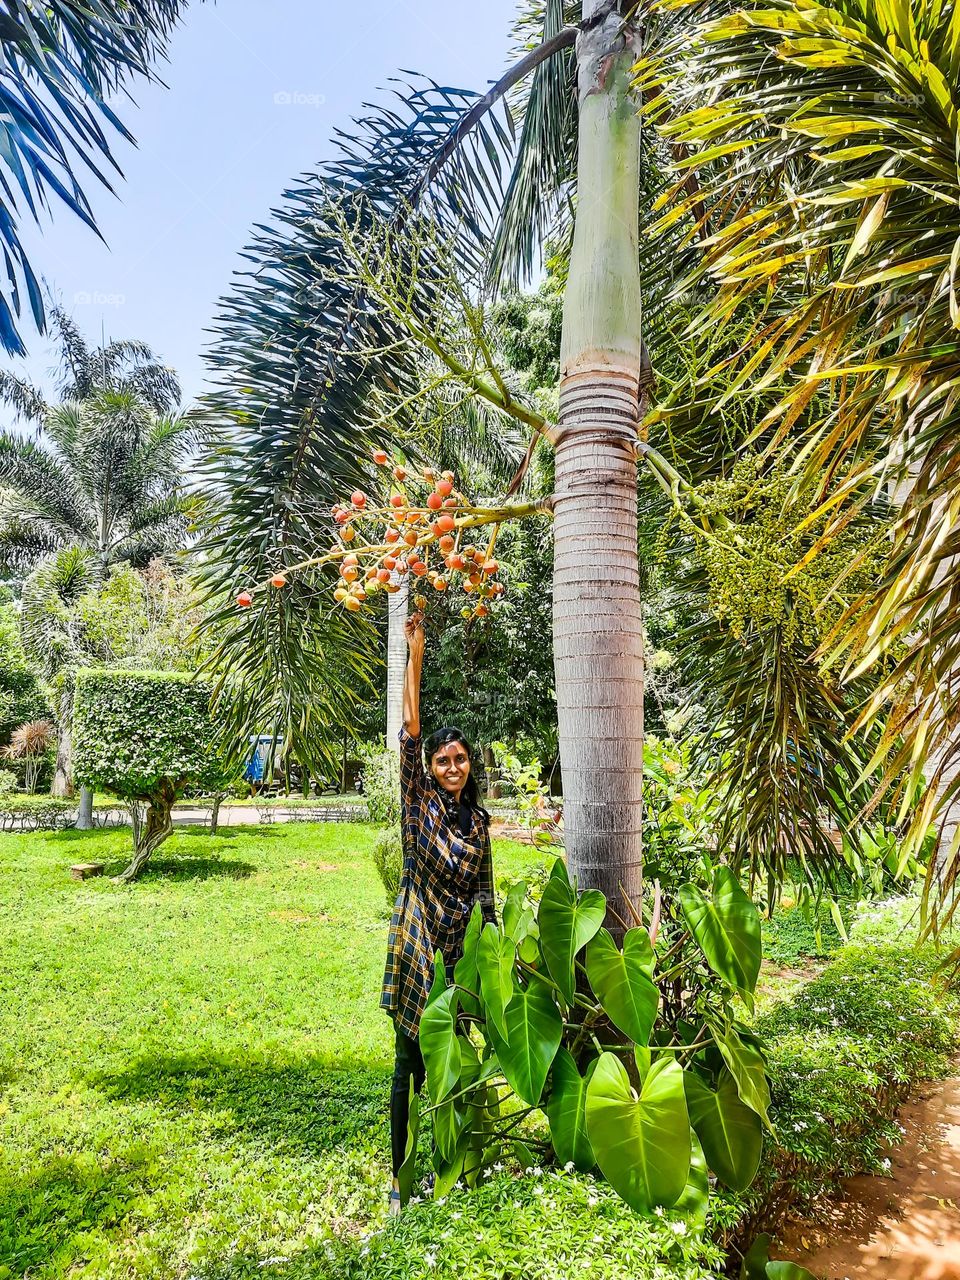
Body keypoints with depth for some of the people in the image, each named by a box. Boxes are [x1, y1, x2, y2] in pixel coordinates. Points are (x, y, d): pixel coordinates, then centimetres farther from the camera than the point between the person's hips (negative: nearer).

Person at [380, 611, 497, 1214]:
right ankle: (401, 1176, 18)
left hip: (462, 953, 4)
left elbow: (485, 891, 12)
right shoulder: (420, 804, -6)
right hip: (417, 948, -4)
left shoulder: (477, 819, 5)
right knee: (410, 1062, 5)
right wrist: (416, 653, -19)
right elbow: (409, 732, -15)